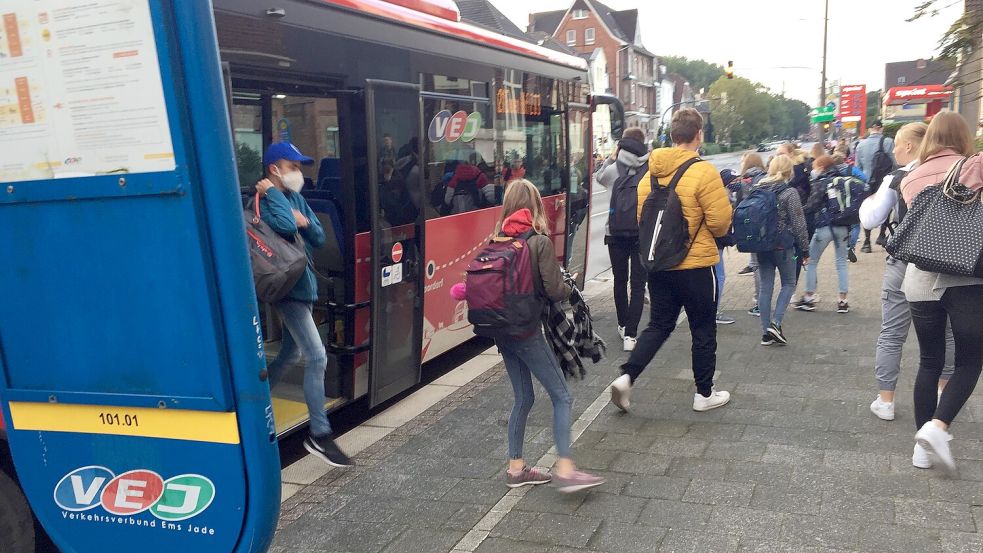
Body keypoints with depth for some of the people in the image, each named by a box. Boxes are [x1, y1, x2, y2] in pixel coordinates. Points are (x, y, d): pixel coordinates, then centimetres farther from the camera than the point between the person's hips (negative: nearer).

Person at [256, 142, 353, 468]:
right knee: (317, 357, -13)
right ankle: (319, 435, -8)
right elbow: (285, 226, -33)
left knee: (290, 354, 20)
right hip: (287, 287, -9)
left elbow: (319, 239, 10)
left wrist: (306, 223, -9)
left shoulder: (296, 198, 12)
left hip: (302, 285, 9)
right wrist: (272, 193, -19)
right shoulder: (265, 201, -13)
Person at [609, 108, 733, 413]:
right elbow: (721, 221, -15)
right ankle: (704, 393, 23)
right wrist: (711, 233, 7)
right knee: (703, 330, 11)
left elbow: (641, 215, 7)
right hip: (695, 265, -5)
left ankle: (626, 377, 2)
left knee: (658, 325, 16)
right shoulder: (703, 172, -16)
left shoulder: (651, 173, 1)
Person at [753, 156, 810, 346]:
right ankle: (776, 323, -3)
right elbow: (798, 223, -10)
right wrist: (805, 248, -1)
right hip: (783, 246, -4)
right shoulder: (789, 192, -10)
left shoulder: (758, 189, 4)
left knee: (765, 286, 9)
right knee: (788, 283, 12)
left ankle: (766, 332, 10)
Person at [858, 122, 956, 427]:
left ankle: (885, 400, 11)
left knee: (891, 336, 6)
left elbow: (870, 220, -6)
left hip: (904, 265, -3)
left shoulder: (896, 180, -9)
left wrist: (868, 201, 12)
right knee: (945, 332, 18)